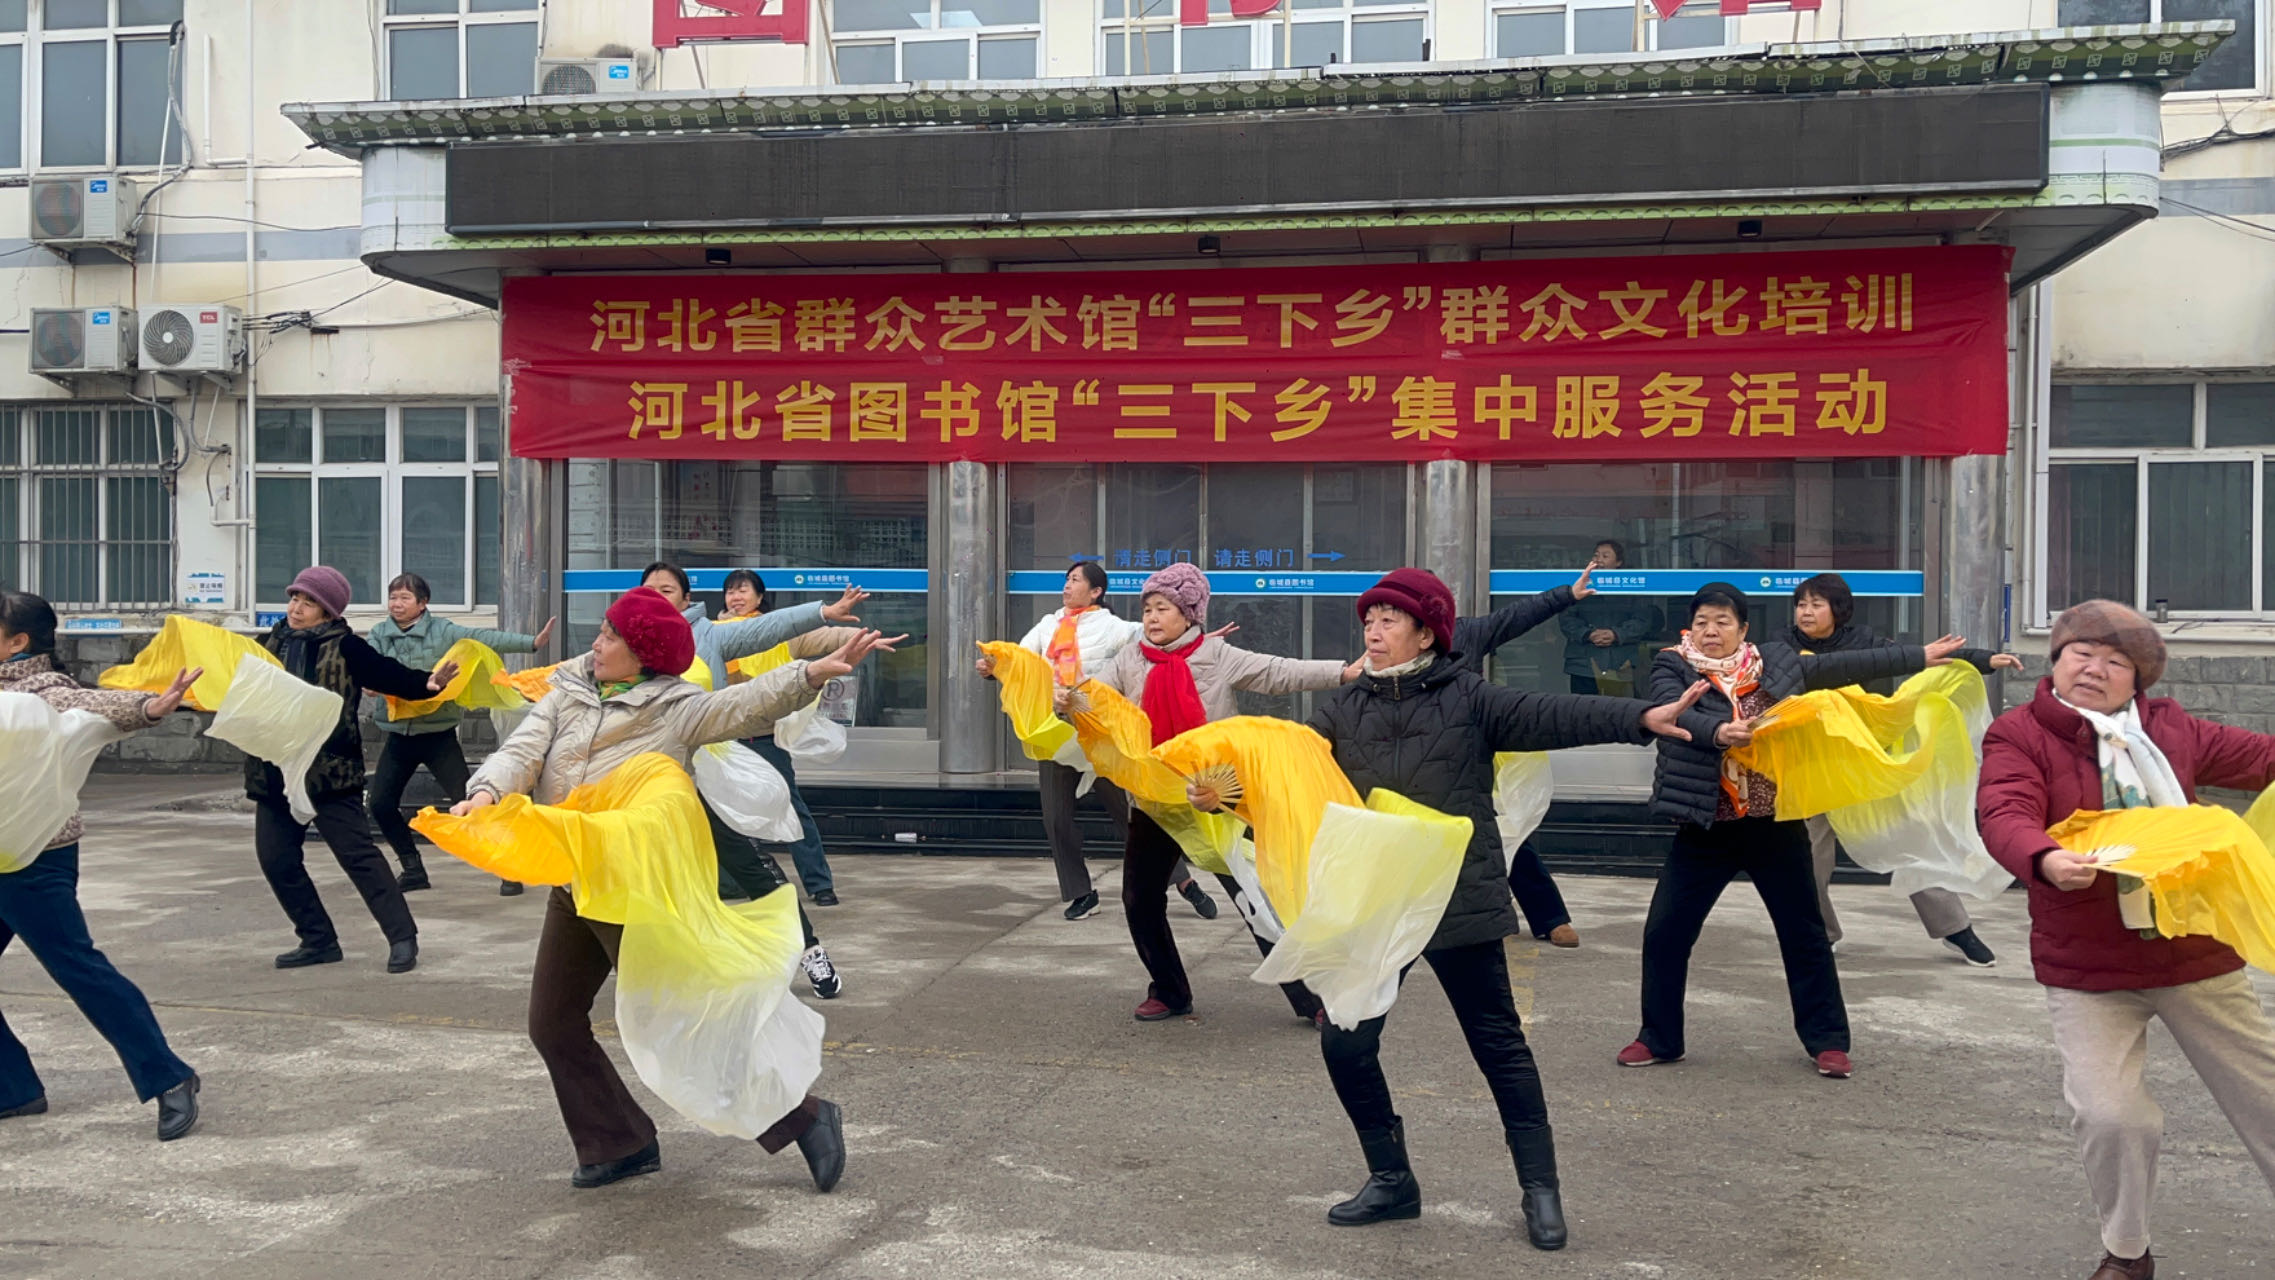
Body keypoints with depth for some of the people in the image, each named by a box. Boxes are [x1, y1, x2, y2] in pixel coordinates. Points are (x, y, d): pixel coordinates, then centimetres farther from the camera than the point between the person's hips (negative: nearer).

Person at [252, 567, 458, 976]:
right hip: (275, 771, 7)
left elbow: (386, 674, -13)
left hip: (330, 771, -7)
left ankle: (402, 937, 0)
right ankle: (318, 940, 20)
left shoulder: (344, 647, -5)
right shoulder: (272, 643, 10)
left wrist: (427, 683, -29)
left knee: (357, 854, -7)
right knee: (276, 859, 7)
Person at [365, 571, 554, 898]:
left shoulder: (443, 631, -8)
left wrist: (531, 642, -27)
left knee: (468, 802, -6)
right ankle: (413, 869, 21)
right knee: (381, 804, 4)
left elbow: (484, 638, -16)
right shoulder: (379, 634, 4)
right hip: (397, 735, 4)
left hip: (438, 734, -4)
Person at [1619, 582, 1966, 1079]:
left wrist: (1918, 656, 9)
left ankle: (1827, 1041, 24)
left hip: (1775, 826, 2)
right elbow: (1673, 714, -21)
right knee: (1664, 932, -1)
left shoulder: (1775, 662, 4)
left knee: (1804, 934, 9)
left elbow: (1844, 666, 8)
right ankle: (1659, 1039, 15)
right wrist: (1718, 731, -40)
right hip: (1705, 830, -1)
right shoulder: (1672, 669, -3)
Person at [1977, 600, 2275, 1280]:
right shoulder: (2018, 734, -8)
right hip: (2087, 970, -4)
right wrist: (2046, 860, -44)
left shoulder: (2170, 729, 6)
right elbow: (2004, 815, -23)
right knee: (2109, 1114, -12)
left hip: (2198, 952, 4)